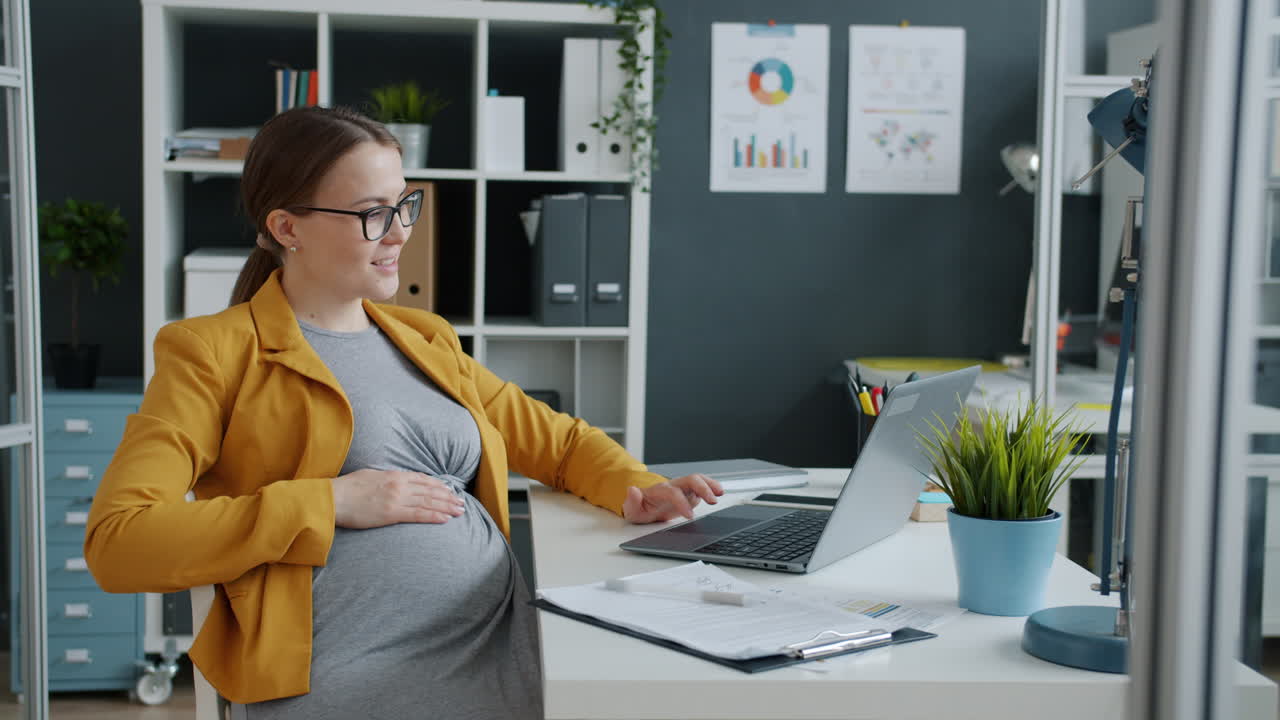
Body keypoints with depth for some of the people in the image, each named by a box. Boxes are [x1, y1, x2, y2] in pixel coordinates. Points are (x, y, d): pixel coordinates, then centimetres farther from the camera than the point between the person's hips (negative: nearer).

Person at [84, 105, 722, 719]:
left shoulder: (425, 340, 23)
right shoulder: (211, 353, 4)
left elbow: (556, 438, 30)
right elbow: (116, 543, -8)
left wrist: (638, 489, 7)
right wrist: (334, 503, -12)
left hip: (500, 653, 7)